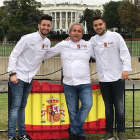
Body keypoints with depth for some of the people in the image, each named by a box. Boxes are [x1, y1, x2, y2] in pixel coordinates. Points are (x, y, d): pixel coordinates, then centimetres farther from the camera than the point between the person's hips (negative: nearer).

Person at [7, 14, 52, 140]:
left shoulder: (47, 42, 4)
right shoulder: (28, 38, -16)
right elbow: (14, 55, -13)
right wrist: (12, 73, -17)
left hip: (29, 79, 7)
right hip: (18, 77, -6)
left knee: (22, 106, 14)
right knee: (16, 106, -9)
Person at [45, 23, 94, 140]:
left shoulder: (88, 45, 7)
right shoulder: (62, 45, 7)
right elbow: (47, 54, 17)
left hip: (84, 83, -1)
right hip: (69, 84, 1)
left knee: (87, 105, -22)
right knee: (72, 111, 4)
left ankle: (73, 130, -8)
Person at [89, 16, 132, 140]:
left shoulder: (115, 36, -3)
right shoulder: (93, 40, 7)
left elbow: (125, 53, -6)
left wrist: (126, 68, -18)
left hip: (117, 77, -3)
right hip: (103, 79, 3)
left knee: (119, 105, 1)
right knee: (108, 106, 10)